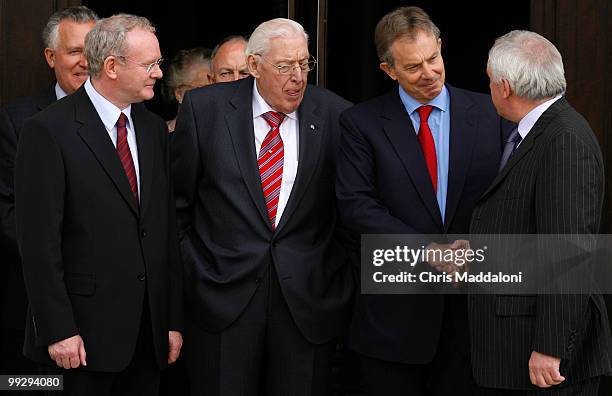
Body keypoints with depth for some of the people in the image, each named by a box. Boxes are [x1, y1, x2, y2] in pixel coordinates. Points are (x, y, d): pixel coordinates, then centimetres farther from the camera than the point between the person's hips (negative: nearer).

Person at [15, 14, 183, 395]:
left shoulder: (154, 129, 12)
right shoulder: (49, 131, -9)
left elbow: (167, 228, 14)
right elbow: (39, 240, -12)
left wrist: (174, 319, 11)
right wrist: (58, 331, -15)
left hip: (151, 330, 6)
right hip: (85, 333, -6)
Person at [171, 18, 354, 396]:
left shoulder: (336, 115, 0)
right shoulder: (205, 108, 0)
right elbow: (177, 200, 7)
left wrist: (343, 282, 4)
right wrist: (188, 271, 4)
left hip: (308, 302, 1)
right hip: (222, 295, -1)